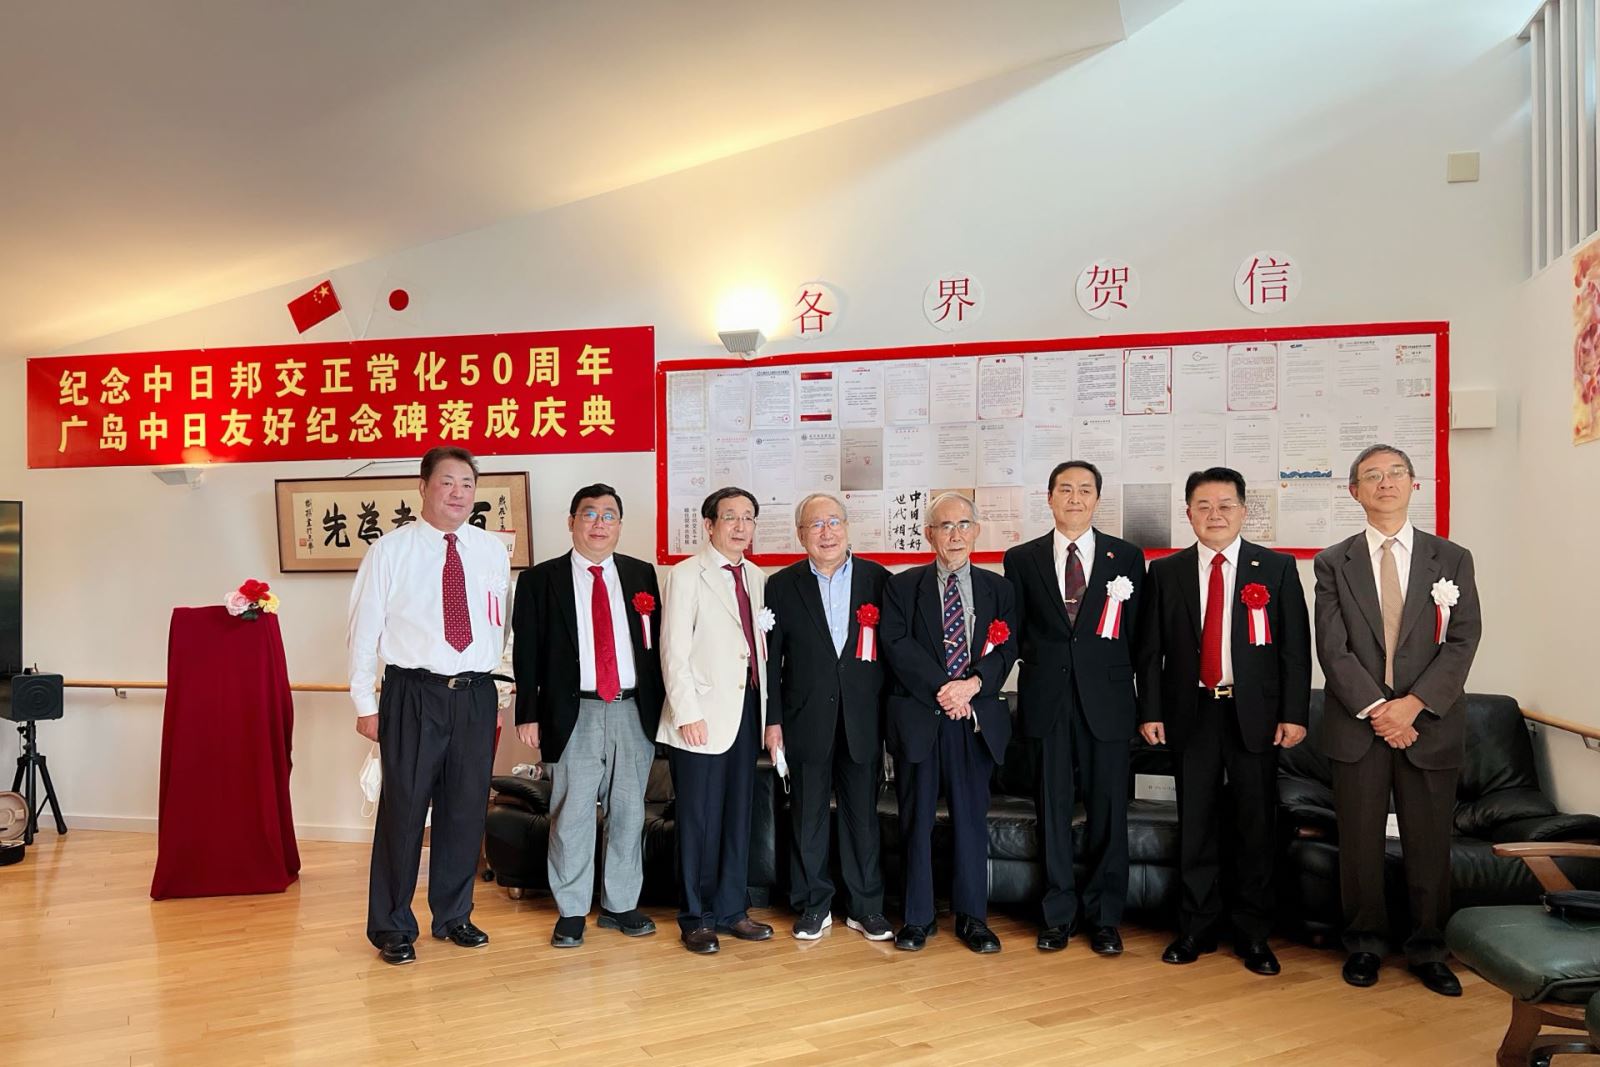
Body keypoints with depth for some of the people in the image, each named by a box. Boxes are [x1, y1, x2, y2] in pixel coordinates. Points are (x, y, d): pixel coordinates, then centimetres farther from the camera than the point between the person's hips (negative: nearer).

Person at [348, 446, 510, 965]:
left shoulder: (493, 551, 6)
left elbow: (499, 625, 8)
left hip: (476, 694, 3)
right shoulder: (389, 550, -2)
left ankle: (453, 915, 30)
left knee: (466, 808, 12)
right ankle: (392, 926, 21)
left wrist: (499, 693, 7)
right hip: (414, 693, -3)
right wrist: (365, 702, -3)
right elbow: (364, 628, -1)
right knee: (403, 808, 3)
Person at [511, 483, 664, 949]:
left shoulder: (641, 574, 10)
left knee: (629, 812, 10)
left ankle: (621, 905, 24)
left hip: (634, 712, 3)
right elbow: (526, 653, 0)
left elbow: (657, 643, 10)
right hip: (574, 714, -3)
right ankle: (571, 912, 16)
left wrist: (659, 707, 6)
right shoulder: (540, 580, 2)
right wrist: (528, 714, -6)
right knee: (572, 815, 2)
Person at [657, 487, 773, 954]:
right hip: (703, 715, -6)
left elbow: (760, 646, 14)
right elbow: (674, 650, -10)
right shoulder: (686, 575, -6)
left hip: (747, 710, 6)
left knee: (738, 818, 13)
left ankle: (731, 909, 25)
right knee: (699, 822, 2)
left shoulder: (756, 577, 12)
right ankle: (696, 919, 16)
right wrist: (687, 713, -15)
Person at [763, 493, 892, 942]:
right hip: (806, 719, 0)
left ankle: (865, 906, 23)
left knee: (863, 816, 9)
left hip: (862, 719, 0)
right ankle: (813, 906, 23)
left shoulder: (878, 579, 1)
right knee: (808, 817, 9)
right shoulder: (782, 585, 1)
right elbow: (770, 657, 2)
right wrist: (772, 719, -2)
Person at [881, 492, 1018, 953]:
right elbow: (897, 645, -7)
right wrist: (943, 689, -15)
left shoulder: (998, 588, 10)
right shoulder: (902, 586, 4)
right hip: (918, 717, -1)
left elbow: (1006, 648, 0)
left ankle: (972, 916, 21)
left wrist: (972, 684, -17)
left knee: (972, 817, 8)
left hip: (976, 720, 1)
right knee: (916, 819, 6)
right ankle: (918, 917, 17)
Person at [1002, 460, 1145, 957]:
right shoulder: (1021, 559, 8)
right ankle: (1057, 914, 18)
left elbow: (1136, 633, 6)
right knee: (1053, 808, 7)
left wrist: (1110, 670, -3)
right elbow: (1015, 632, 10)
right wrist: (1040, 658, -3)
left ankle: (1104, 917, 17)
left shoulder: (1127, 557, 6)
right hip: (1047, 700, 1)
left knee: (1108, 809, 4)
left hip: (1105, 698, 0)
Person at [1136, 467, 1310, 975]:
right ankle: (1196, 928, 19)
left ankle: (1252, 933, 19)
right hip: (1191, 714, 1)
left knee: (1255, 826, 6)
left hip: (1255, 714, -1)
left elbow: (1295, 647, 1)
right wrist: (1150, 712, 0)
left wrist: (1294, 714, -5)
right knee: (1195, 825, 7)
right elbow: (1150, 649, 5)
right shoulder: (1165, 572, 5)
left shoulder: (1277, 568, 2)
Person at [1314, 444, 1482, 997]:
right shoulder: (1333, 563, 3)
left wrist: (1413, 703, -14)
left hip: (1431, 724, 1)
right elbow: (1332, 649, -4)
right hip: (1357, 724, 0)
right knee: (1360, 842, 7)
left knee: (1429, 842, 7)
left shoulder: (1452, 559, 6)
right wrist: (1377, 710, -13)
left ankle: (1428, 949, 23)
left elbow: (1463, 641, -3)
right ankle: (1365, 942, 22)